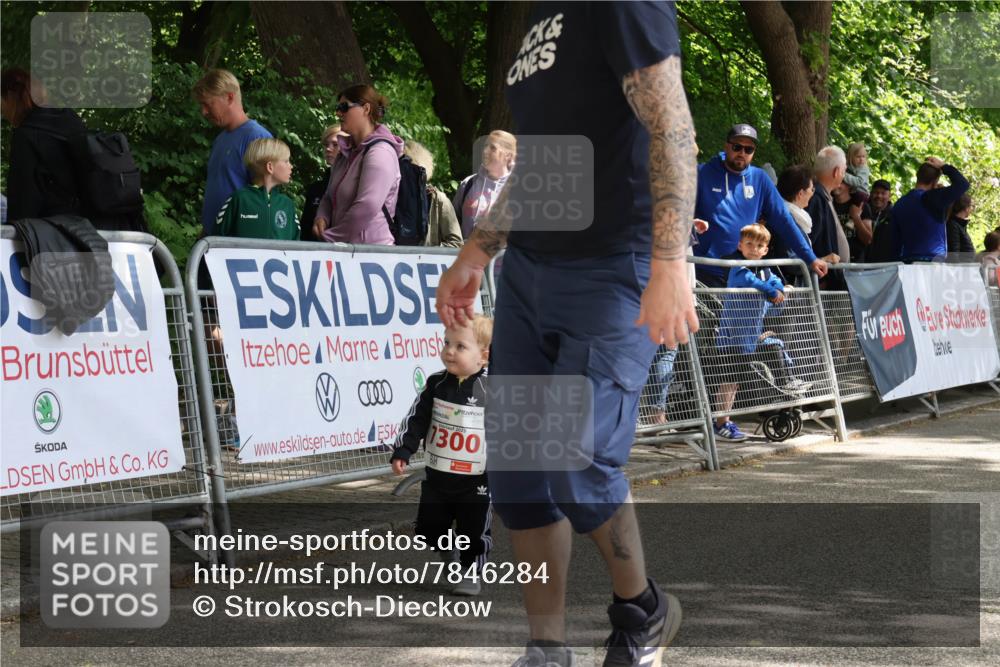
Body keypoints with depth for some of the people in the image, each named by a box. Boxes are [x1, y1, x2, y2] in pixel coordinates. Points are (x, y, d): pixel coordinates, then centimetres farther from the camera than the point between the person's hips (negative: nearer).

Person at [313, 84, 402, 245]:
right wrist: (322, 218, -1)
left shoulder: (380, 152, -11)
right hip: (344, 250, 8)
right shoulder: (348, 151, 17)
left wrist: (328, 237, -16)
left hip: (372, 246, -8)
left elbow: (367, 207, -21)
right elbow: (329, 196, 22)